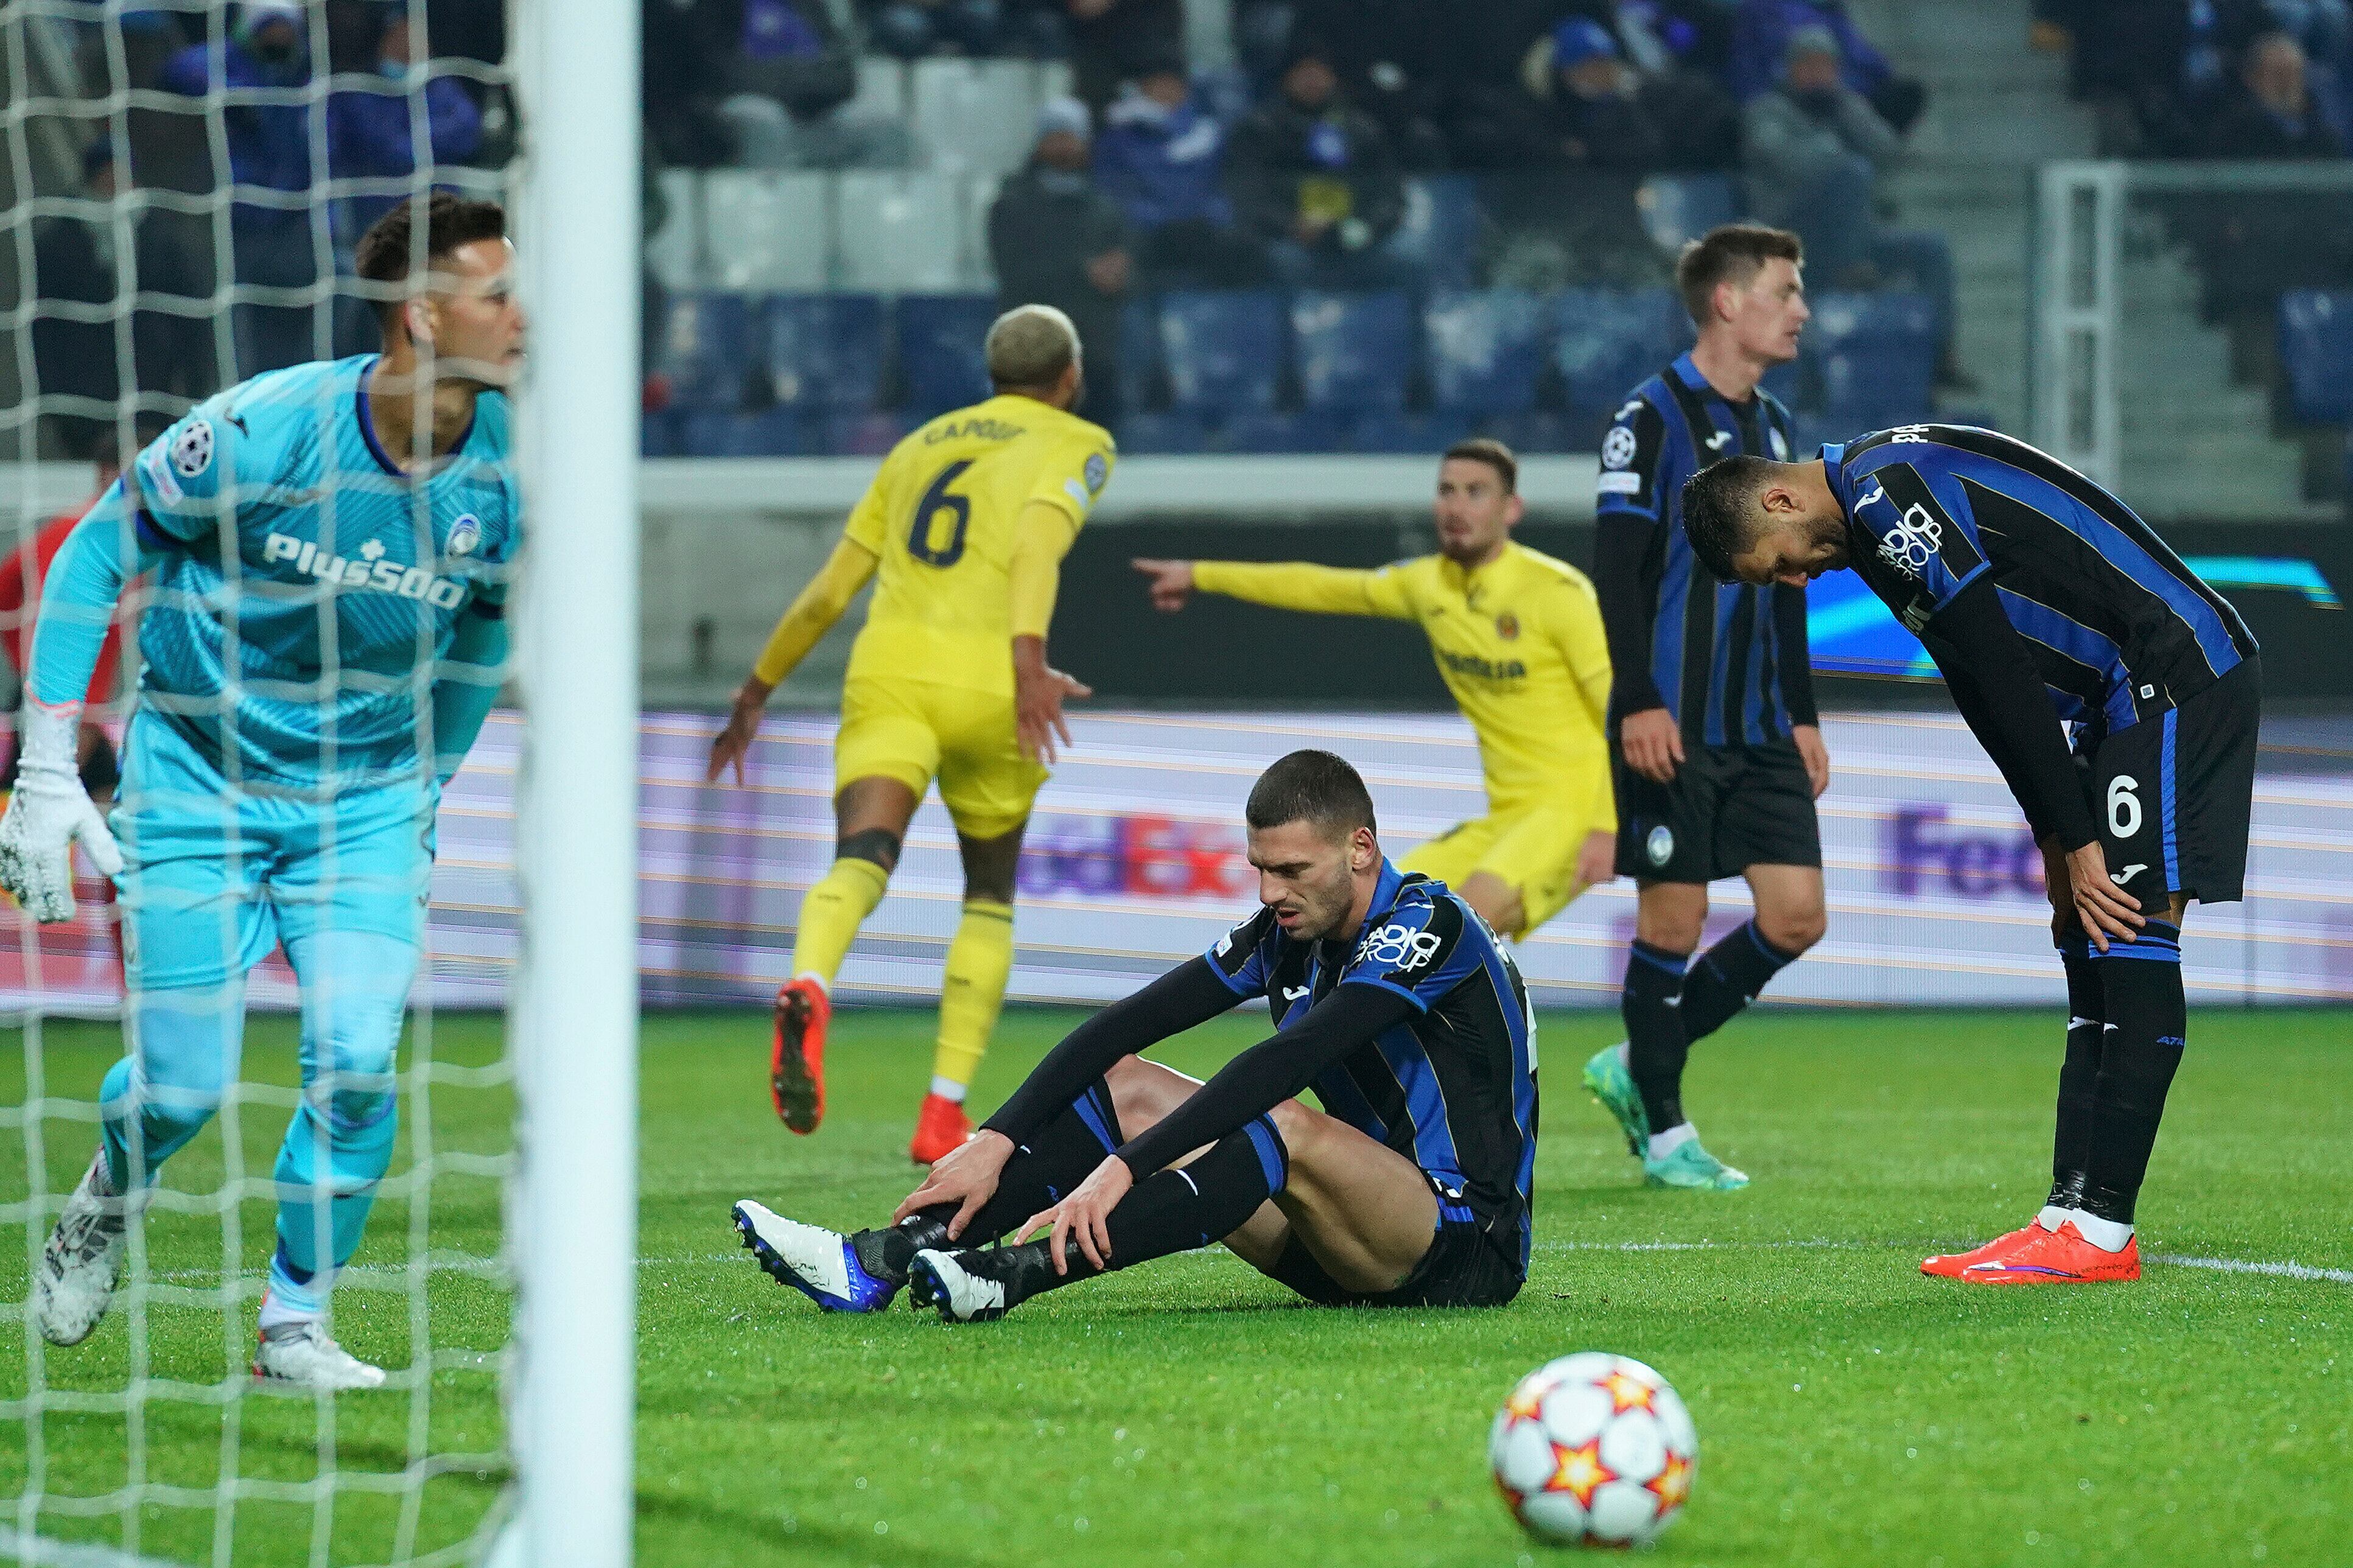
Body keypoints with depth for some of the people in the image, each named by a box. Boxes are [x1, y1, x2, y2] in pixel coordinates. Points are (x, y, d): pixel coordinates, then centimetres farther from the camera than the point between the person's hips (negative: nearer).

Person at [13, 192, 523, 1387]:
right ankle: (107, 1198, 31)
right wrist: (47, 772, -13)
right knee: (183, 1086, -5)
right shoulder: (264, 429, -22)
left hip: (366, 795, 2)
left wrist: (423, 797, 15)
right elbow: (95, 555, -9)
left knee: (356, 1063, -15)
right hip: (198, 778, -2)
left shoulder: (507, 476, -12)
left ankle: (294, 1325, 5)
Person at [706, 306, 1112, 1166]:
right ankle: (944, 1112, 12)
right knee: (989, 895, 19)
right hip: (989, 683, -2)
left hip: (890, 670, 2)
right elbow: (1038, 540, -10)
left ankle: (808, 990, -52)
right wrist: (1029, 658, -24)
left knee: (862, 861, -18)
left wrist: (755, 692, 32)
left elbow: (829, 588, 24)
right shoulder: (1079, 444, 13)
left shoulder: (920, 445, 26)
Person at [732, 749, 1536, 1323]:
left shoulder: (1429, 925, -18)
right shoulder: (1286, 933, 6)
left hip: (1469, 1246, -8)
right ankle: (879, 1260, -19)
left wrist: (1125, 1167, -39)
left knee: (1290, 1128, -35)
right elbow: (1124, 1026, -1)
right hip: (1343, 1251, 8)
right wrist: (995, 1142, -15)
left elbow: (1286, 1062, -31)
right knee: (1125, 1085, -2)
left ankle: (1006, 1276, -46)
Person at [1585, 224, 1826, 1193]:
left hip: (1761, 731, 7)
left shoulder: (1773, 427, 16)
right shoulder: (1650, 420, -7)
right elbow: (1617, 570, -12)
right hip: (1671, 728, -7)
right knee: (1674, 918, -3)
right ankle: (1663, 1131, 8)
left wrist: (1803, 714, 18)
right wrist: (1639, 702, -19)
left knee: (1796, 915, 0)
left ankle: (1638, 1066, 15)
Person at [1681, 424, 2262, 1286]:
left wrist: (2074, 839, -14)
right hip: (2129, 700, 11)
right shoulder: (1880, 499, 16)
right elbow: (1988, 688, 17)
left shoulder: (1886, 495, -16)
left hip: (2177, 679, -11)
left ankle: (2099, 1232, -17)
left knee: (2131, 934, -13)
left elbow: (2005, 679, -18)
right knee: (2090, 945, 7)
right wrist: (2058, 843, 11)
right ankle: (2074, 1211, 5)